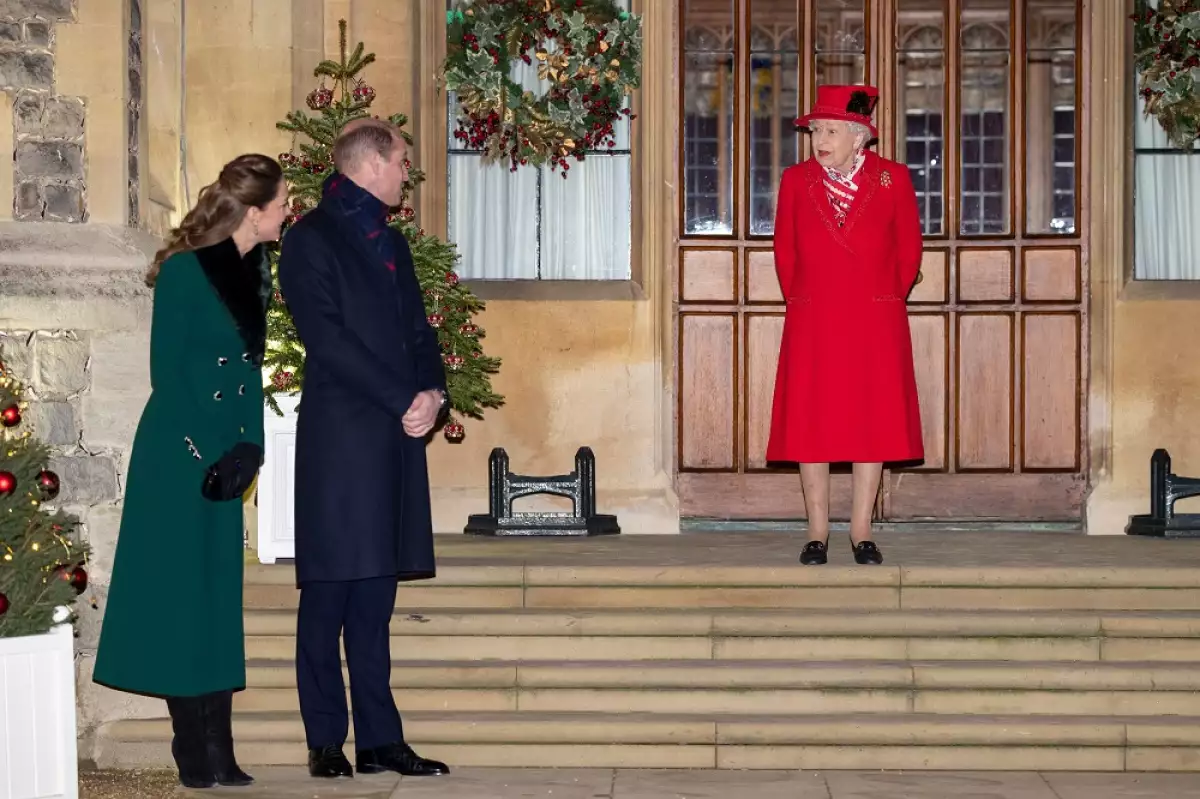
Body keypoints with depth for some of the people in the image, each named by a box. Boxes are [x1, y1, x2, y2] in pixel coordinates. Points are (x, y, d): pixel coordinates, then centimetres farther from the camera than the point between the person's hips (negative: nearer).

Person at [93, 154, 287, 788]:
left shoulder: (254, 270, 8)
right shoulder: (185, 270, -11)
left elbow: (250, 366, 11)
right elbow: (166, 373, -11)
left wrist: (247, 446, -2)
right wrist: (207, 453, -14)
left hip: (229, 449, 7)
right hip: (178, 451, -7)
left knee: (220, 591, 6)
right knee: (180, 592, -2)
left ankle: (214, 751, 10)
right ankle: (197, 751, 4)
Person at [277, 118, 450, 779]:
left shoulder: (391, 242, 21)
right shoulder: (311, 239, -3)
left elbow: (418, 329, 18)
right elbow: (325, 336, -12)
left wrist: (433, 391, -3)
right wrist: (405, 401, -14)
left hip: (397, 435, 7)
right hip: (339, 434, -7)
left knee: (374, 597, 7)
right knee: (329, 594, -2)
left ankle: (379, 740, 9)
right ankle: (325, 741, 4)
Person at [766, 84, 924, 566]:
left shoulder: (893, 179, 0)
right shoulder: (796, 181, 4)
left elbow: (908, 252, 8)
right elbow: (784, 252, 11)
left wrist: (884, 302, 9)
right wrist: (802, 301, 10)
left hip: (876, 326, -1)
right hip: (812, 326, 1)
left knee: (873, 423, 3)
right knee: (810, 424, 1)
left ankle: (862, 533, 12)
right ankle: (817, 533, 10)